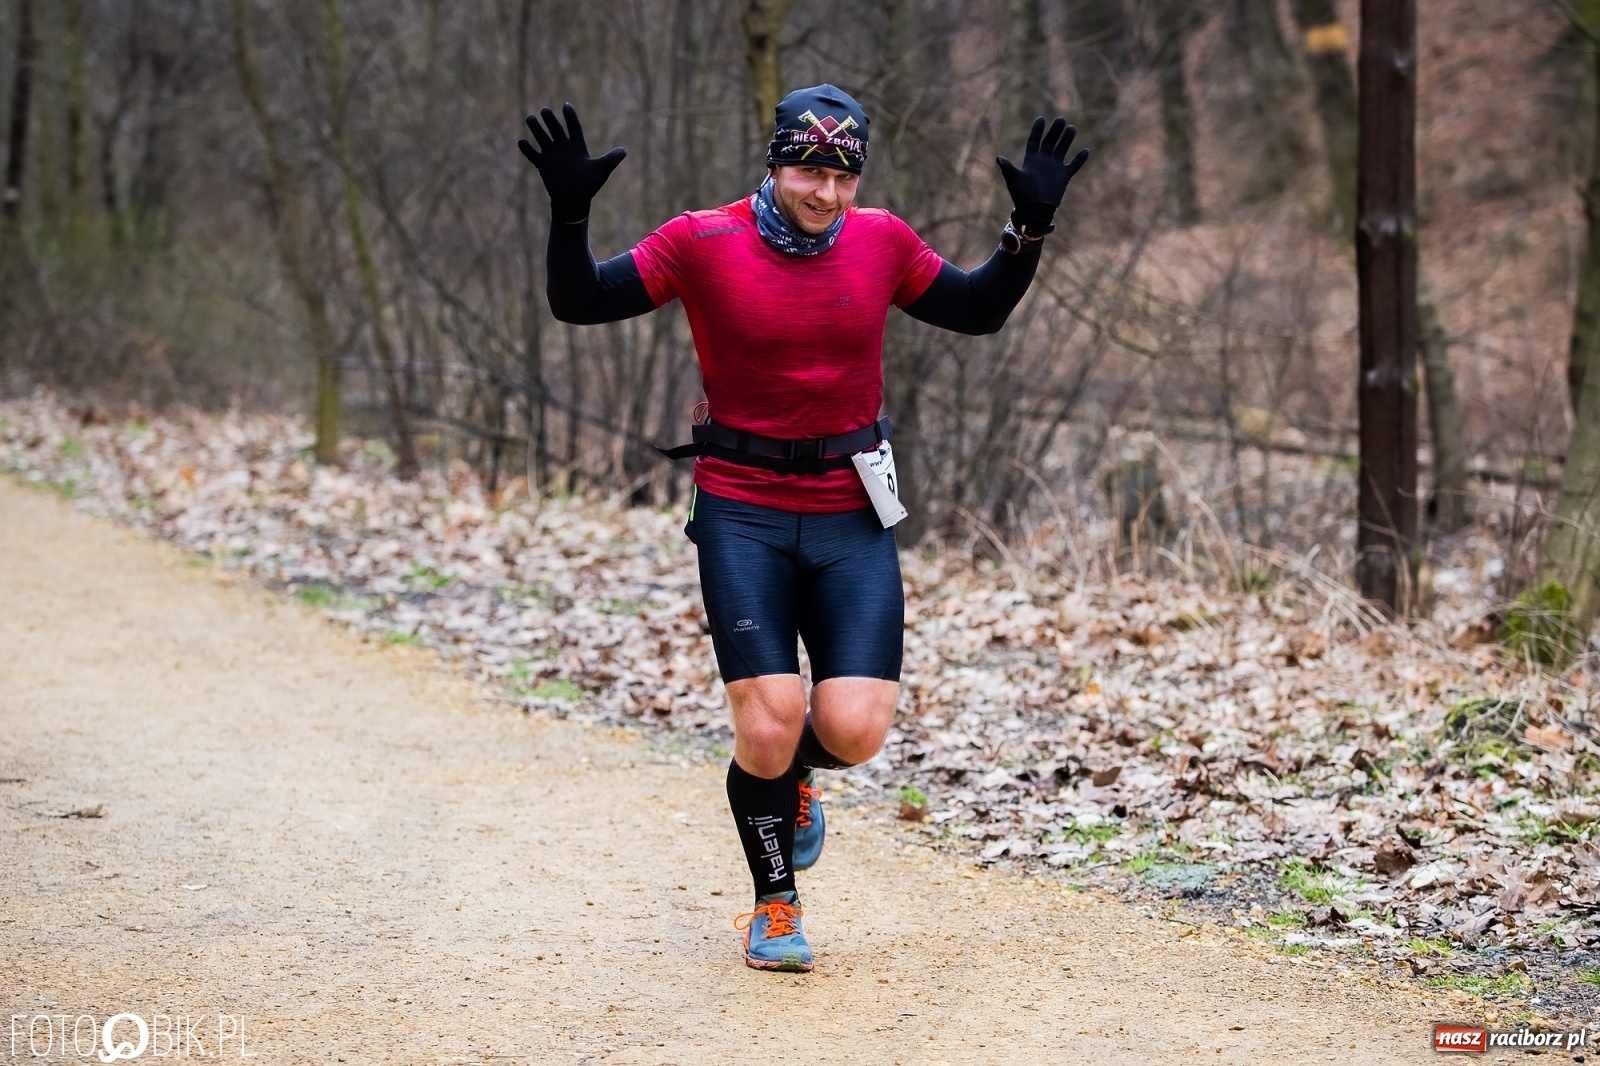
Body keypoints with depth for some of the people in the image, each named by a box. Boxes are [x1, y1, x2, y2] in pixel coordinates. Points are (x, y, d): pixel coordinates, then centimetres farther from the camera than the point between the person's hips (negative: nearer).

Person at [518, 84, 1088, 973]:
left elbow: (977, 312, 16)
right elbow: (581, 302, -4)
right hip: (743, 515, -2)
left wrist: (1031, 227, 4)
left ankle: (793, 776, 30)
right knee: (770, 722, -11)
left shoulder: (882, 241, 4)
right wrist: (570, 212, -20)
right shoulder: (702, 244, -5)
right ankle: (775, 907, 16)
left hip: (852, 517, 2)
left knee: (854, 731, -10)